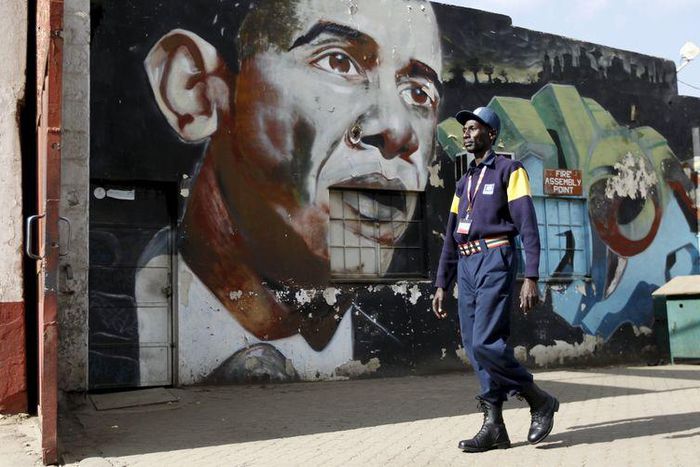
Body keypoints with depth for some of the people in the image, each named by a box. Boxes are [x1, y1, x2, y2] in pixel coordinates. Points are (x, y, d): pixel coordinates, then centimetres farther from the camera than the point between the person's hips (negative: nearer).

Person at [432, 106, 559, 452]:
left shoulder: (509, 170, 2)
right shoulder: (464, 183, 22)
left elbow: (528, 225, -7)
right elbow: (451, 238, 21)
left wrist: (531, 278, -17)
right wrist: (441, 285, 16)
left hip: (495, 260, -7)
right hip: (466, 267, 7)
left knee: (486, 343, -16)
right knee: (474, 348, 2)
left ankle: (539, 400, 3)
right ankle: (494, 427, 7)